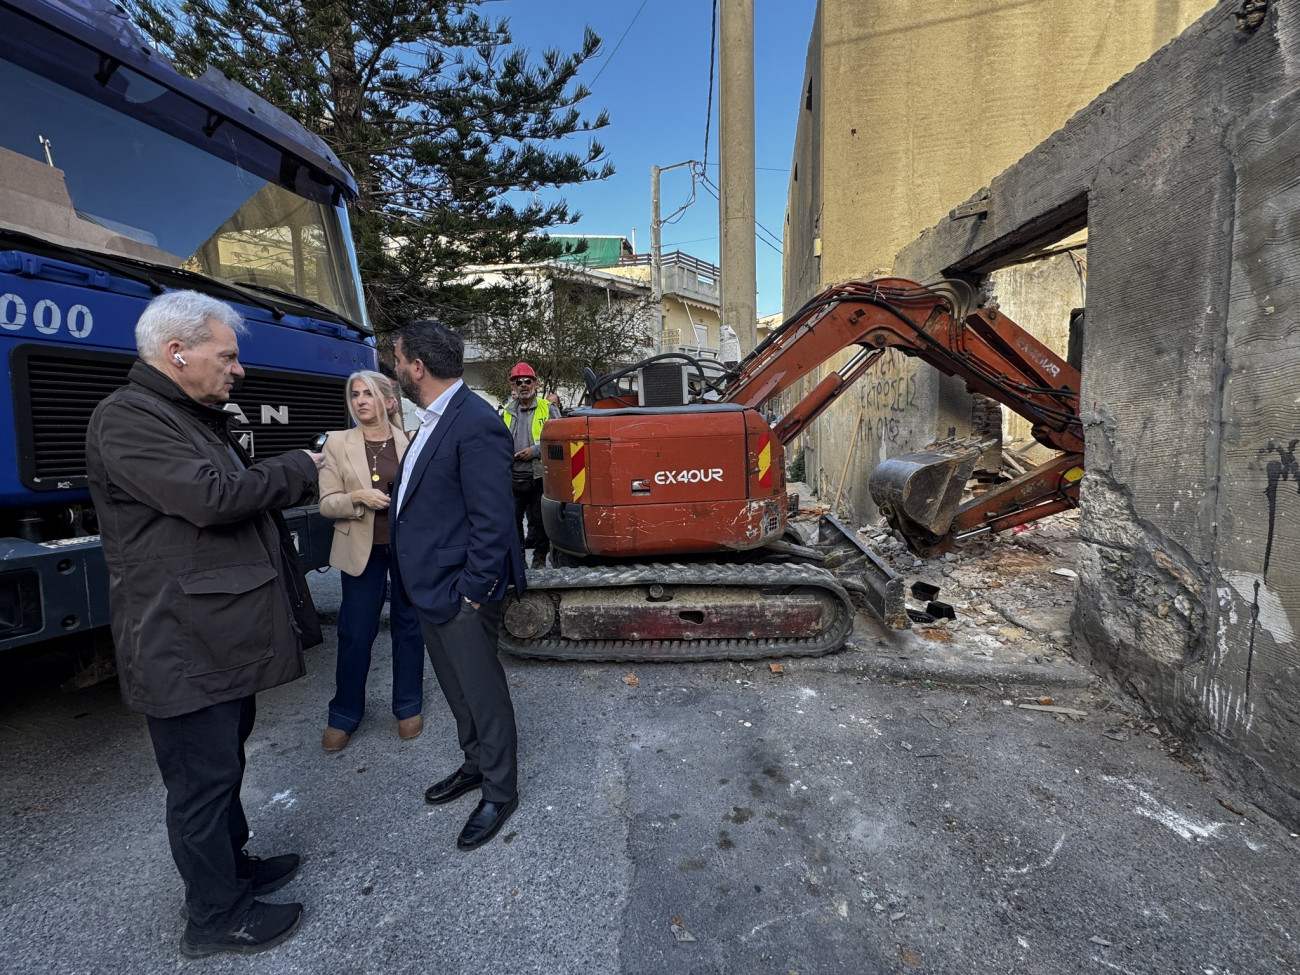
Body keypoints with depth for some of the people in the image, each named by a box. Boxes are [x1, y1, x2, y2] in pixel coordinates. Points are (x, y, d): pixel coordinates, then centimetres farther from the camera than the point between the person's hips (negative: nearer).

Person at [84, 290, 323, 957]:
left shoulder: (195, 418, 17)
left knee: (225, 761, 23)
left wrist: (292, 484, 6)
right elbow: (211, 497, -27)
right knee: (202, 782, 6)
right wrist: (298, 468, -15)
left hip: (224, 636, 10)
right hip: (185, 649, -10)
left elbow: (244, 497, 22)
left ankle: (232, 866, 42)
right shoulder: (126, 418, -16)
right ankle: (216, 918, 25)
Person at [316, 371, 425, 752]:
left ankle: (408, 709, 27)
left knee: (408, 628, 10)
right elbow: (327, 503, -1)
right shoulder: (338, 443, 2)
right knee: (355, 634, 6)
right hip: (363, 550, 0)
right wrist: (358, 498, -18)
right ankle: (344, 716, 26)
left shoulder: (411, 441, 2)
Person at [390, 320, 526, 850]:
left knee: (482, 692, 8)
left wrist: (474, 590, -20)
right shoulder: (434, 420, 10)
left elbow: (491, 521, -24)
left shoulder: (476, 424, -22)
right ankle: (475, 765, 45)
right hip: (430, 586, 10)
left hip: (460, 591, -10)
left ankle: (499, 791, 29)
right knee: (456, 687, 24)